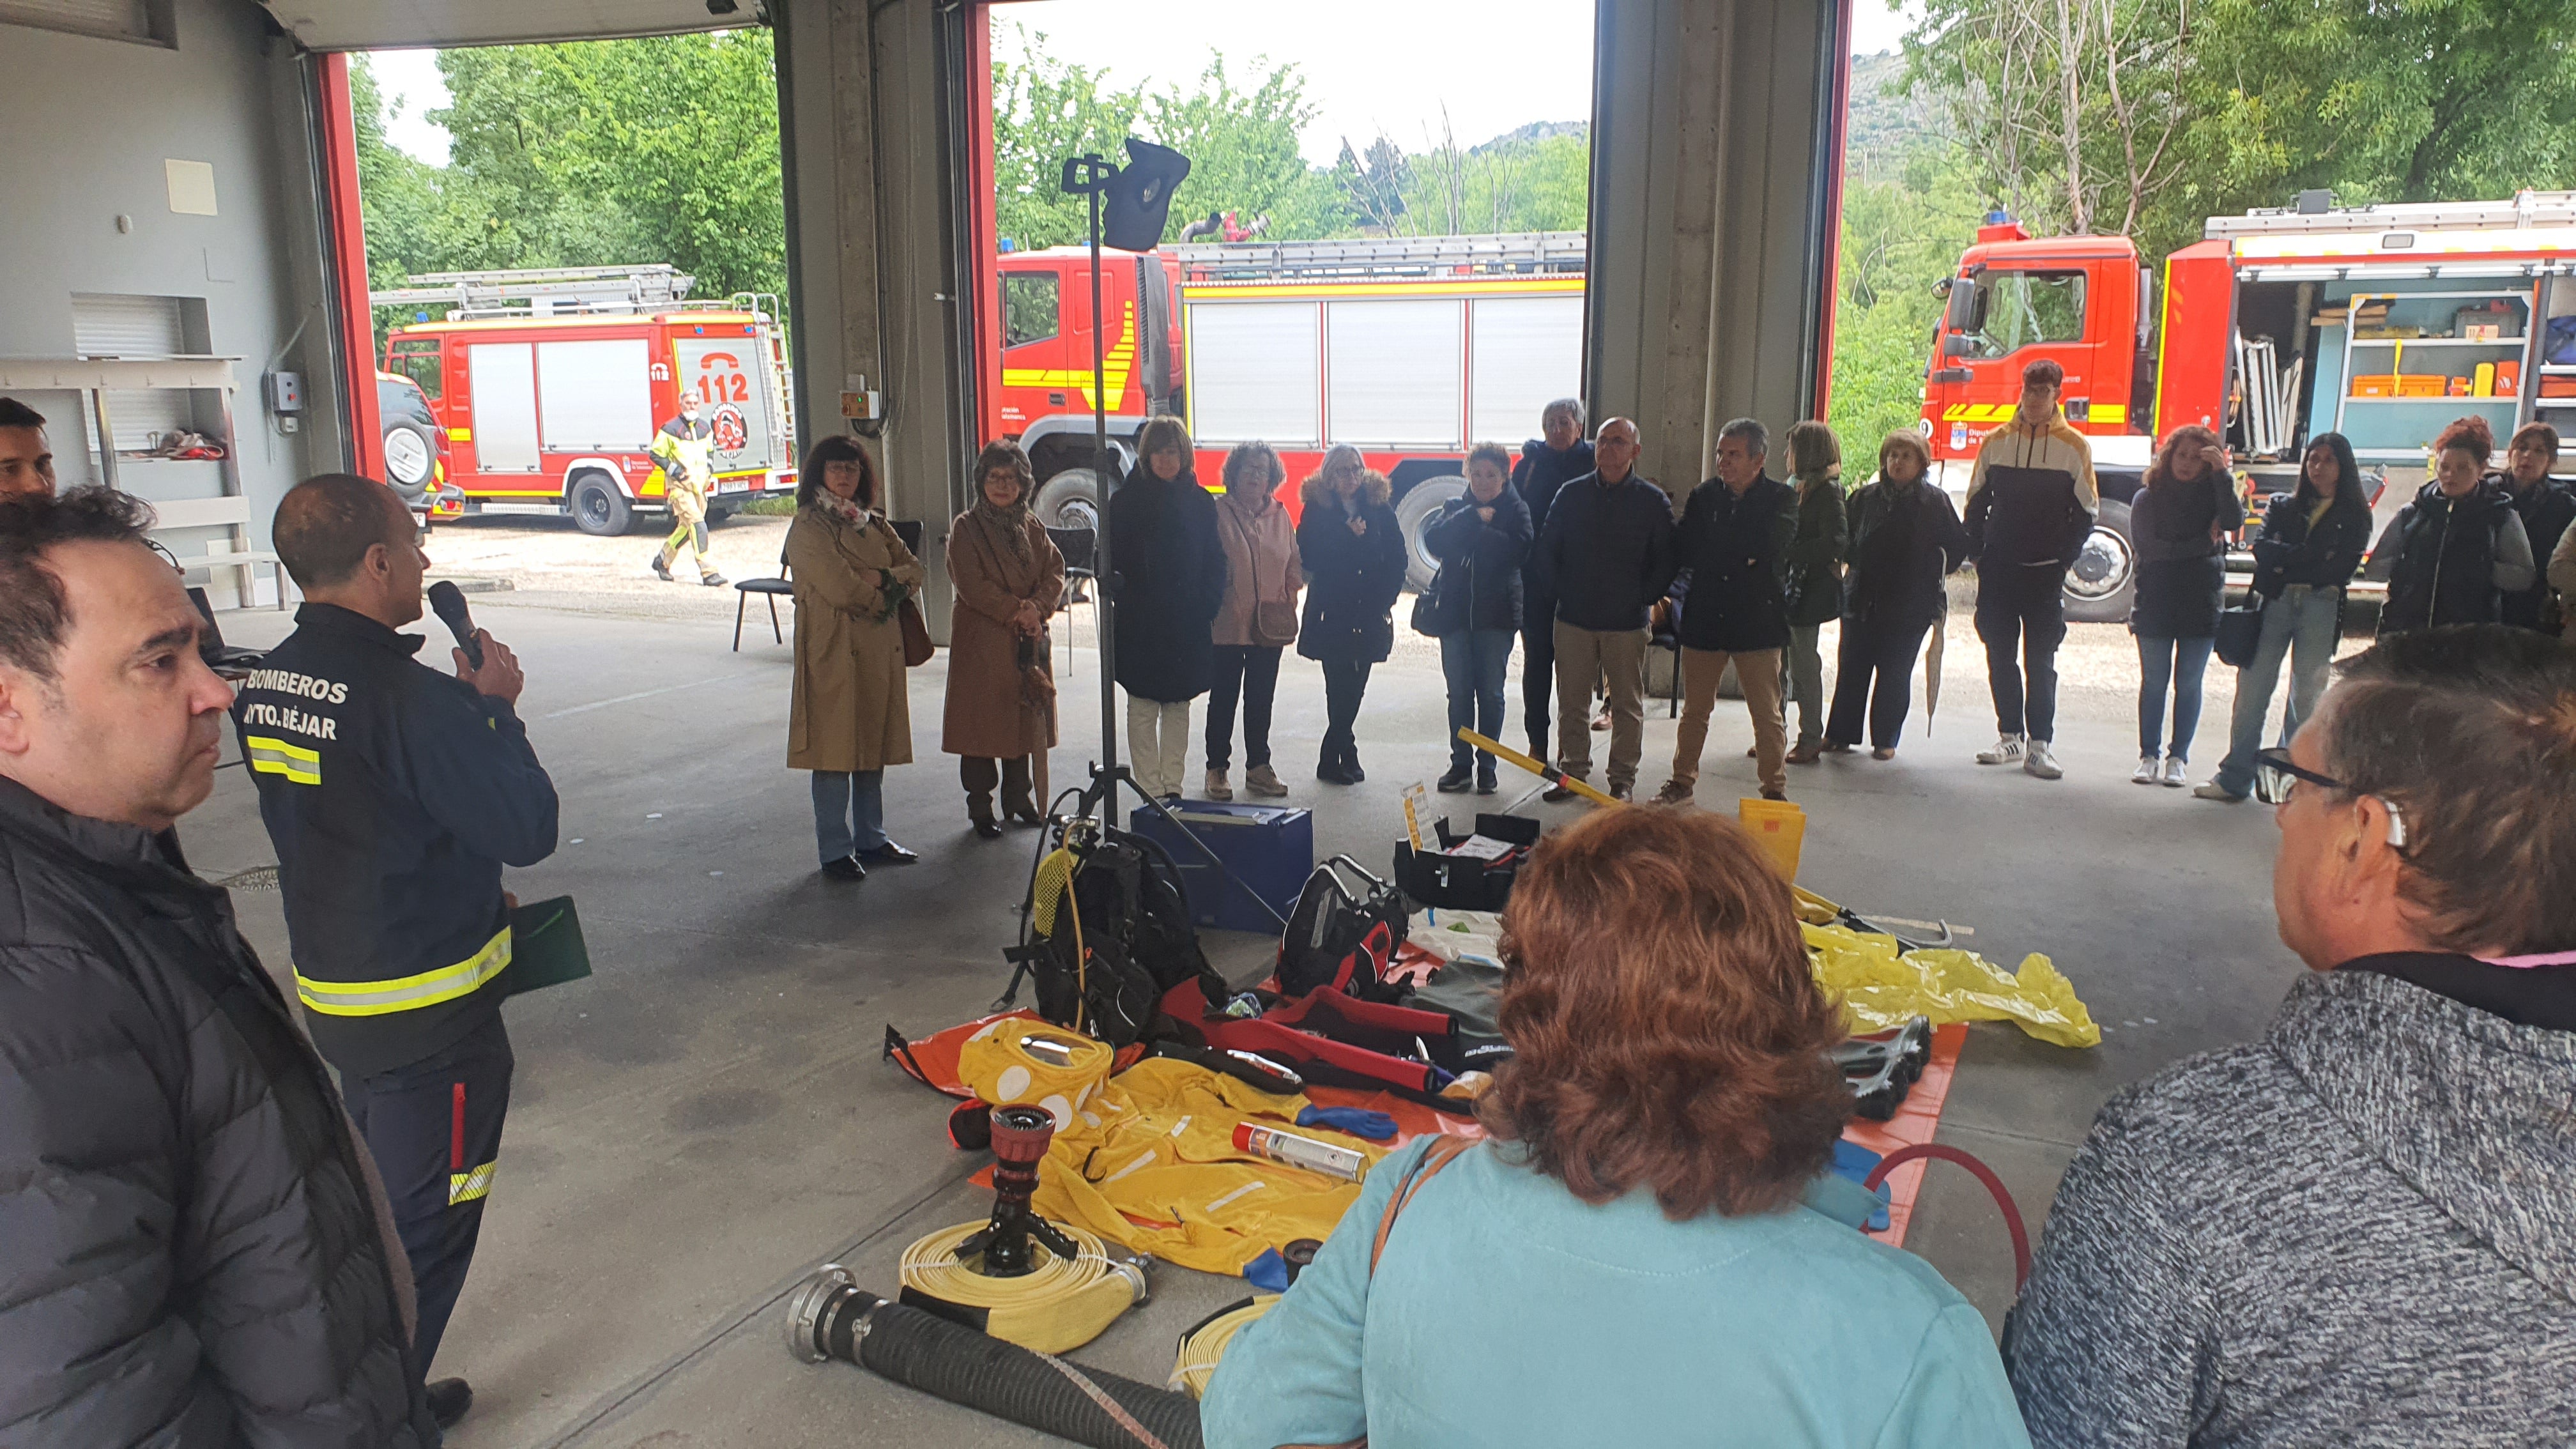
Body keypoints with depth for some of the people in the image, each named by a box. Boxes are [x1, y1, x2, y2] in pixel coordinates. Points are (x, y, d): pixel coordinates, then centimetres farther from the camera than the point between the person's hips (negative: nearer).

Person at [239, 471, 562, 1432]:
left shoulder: (264, 686, 2)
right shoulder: (412, 697, -26)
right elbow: (528, 829, -21)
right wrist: (494, 706, -8)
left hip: (331, 992, 9)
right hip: (432, 1012, -9)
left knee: (375, 1205, 25)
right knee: (425, 1228, 8)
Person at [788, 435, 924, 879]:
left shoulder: (873, 523, 17)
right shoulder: (808, 526, -7)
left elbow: (914, 570, 8)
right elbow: (840, 589, -17)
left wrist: (881, 578, -11)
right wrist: (886, 596, -3)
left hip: (881, 650, 7)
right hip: (836, 650, -7)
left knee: (874, 746, 12)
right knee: (836, 750, -3)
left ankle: (871, 839, 23)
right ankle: (835, 851, 4)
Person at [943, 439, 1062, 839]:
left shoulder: (1031, 526, 11)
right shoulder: (966, 528, -4)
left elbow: (1055, 572, 5)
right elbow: (971, 585, -12)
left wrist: (1036, 607, -13)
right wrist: (1016, 610, -16)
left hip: (1027, 640, 5)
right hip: (981, 638, -5)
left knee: (1025, 716, 10)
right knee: (982, 721, -2)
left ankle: (1017, 797, 24)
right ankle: (980, 807, 7)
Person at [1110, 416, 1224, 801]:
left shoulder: (1200, 502, 5)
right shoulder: (1126, 500, -1)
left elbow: (1214, 563, 7)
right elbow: (1114, 560, -3)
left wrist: (1207, 608, -4)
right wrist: (1121, 604, -14)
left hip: (1188, 624, 3)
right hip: (1140, 622, -2)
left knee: (1178, 705, 10)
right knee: (1143, 708, 1)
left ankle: (1172, 785, 18)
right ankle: (1150, 790, 7)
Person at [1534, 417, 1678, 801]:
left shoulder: (1653, 501, 0)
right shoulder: (1570, 495, 5)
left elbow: (1667, 560, 3)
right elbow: (1546, 549, 10)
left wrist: (1645, 597, -4)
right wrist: (1556, 592, 3)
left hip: (1627, 622, -2)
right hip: (1574, 619, 2)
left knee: (1628, 704, 5)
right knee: (1572, 701, 7)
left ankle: (1623, 780, 15)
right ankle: (1572, 772, 19)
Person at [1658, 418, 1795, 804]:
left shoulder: (1781, 498, 0)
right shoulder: (1703, 496, 8)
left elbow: (1772, 547, -14)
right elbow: (1685, 552, 0)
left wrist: (1717, 554, -7)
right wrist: (1742, 557, -9)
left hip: (1758, 621, -3)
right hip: (1704, 619, 3)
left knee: (1767, 714, 4)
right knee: (1694, 710, 11)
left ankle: (1775, 790, 16)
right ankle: (1682, 782, 24)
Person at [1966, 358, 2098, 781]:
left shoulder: (2074, 446, 0)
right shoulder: (1997, 441, 6)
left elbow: (2086, 512, 2)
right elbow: (1977, 502, 12)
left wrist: (2062, 561, -6)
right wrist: (1977, 554, 3)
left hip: (2045, 572, -3)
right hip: (1998, 571, 3)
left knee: (2040, 662, -3)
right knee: (2001, 657, 7)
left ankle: (2039, 745, 0)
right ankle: (2010, 736, 17)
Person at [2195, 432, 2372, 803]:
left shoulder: (2354, 515, 9)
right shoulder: (2282, 506, 16)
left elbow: (2341, 568, -4)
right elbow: (2262, 547, -2)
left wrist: (2286, 563, -5)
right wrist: (2314, 557, -12)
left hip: (2321, 608, -1)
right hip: (2275, 603, 1)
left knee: (2307, 696, 0)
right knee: (2252, 689, -4)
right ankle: (2235, 777, -1)